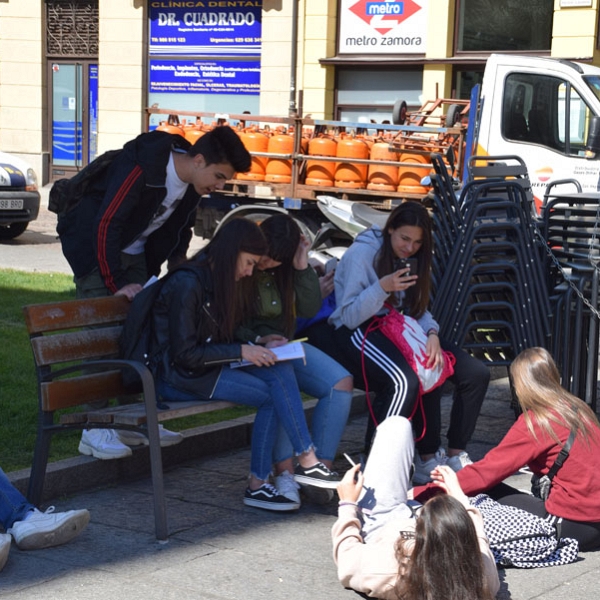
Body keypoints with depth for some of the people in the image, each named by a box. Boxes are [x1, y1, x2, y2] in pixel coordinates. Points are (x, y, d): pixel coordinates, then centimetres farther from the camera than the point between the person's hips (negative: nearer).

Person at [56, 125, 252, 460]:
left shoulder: (192, 185, -4)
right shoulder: (141, 169, -30)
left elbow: (177, 233, 12)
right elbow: (105, 225, -28)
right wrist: (117, 284, -25)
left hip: (133, 252, 8)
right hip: (94, 248, -8)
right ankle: (94, 431, -11)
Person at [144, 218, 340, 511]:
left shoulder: (222, 282, 11)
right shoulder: (188, 284, -17)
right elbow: (184, 355, -19)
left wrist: (257, 345, -1)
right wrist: (240, 351, -20)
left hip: (210, 365, 8)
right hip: (179, 377, -8)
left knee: (281, 370, -17)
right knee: (273, 394, -22)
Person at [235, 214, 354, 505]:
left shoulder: (285, 266, 7)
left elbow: (310, 309, 3)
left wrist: (303, 267, -8)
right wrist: (257, 339, -21)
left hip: (283, 344, 6)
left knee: (341, 381, -17)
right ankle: (285, 471, -37)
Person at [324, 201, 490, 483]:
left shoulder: (411, 258, 13)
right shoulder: (362, 254, -10)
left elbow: (418, 310, 11)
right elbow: (349, 317, -13)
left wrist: (432, 333, -11)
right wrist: (382, 287, -28)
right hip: (358, 333, -7)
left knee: (476, 373, -8)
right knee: (406, 380, -39)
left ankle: (455, 453, 0)